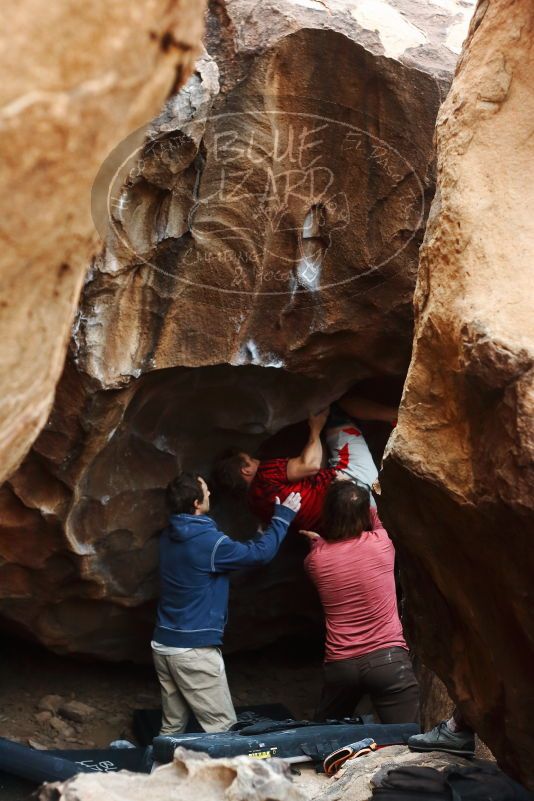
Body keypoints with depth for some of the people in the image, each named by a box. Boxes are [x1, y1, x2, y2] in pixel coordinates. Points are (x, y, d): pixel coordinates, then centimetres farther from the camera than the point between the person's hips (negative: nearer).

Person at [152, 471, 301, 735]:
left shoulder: (169, 537, 6)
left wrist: (259, 533, 23)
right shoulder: (207, 541, -18)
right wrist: (282, 517, 6)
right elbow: (260, 553, -7)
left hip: (163, 644, 8)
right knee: (223, 731, 0)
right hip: (194, 650, -8)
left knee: (172, 728, 14)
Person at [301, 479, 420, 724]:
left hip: (339, 665, 2)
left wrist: (316, 541, 43)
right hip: (388, 659, -2)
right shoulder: (379, 543, -4)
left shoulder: (315, 559, -1)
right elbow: (376, 518, 21)